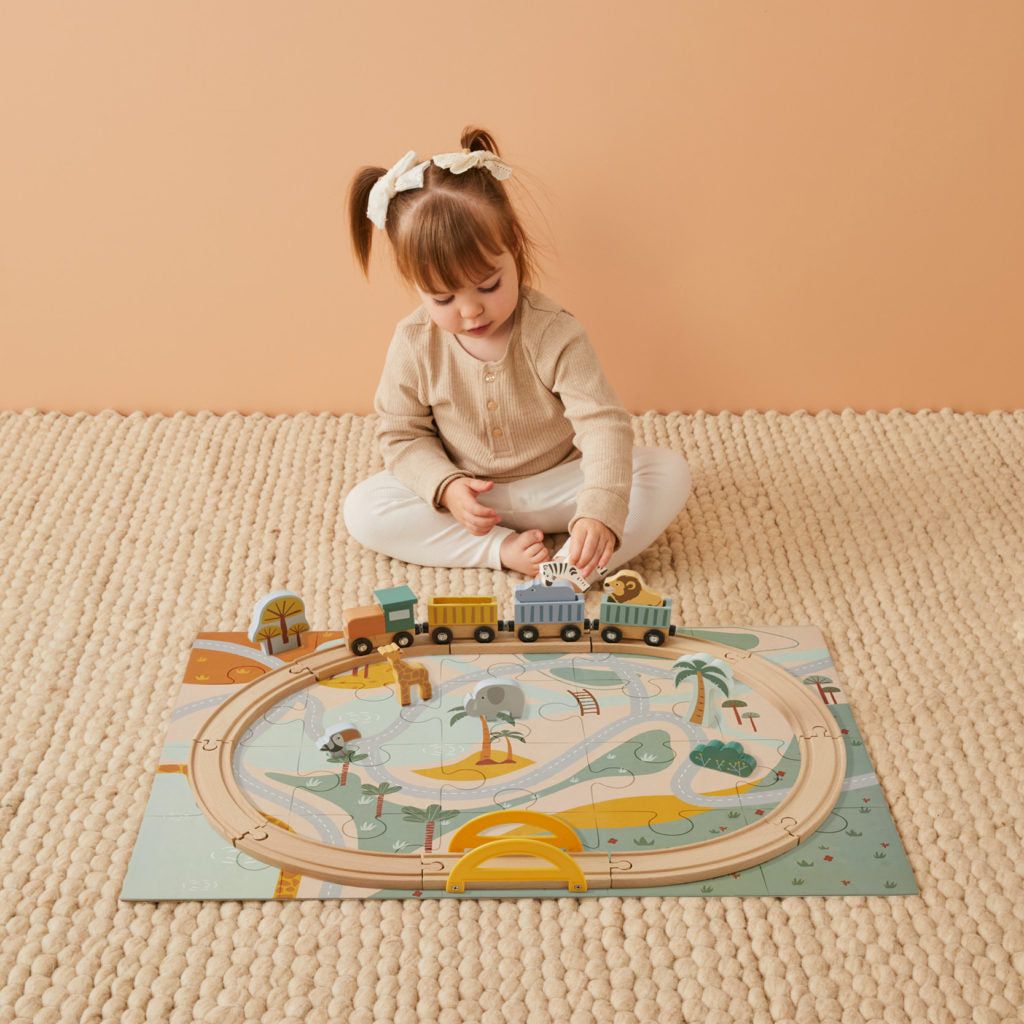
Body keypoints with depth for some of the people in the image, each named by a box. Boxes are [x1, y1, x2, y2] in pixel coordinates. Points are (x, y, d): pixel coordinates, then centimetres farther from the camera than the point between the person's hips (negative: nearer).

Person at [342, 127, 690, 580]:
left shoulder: (553, 334, -22)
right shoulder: (414, 344, -13)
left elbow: (604, 425, -28)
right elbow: (401, 434, -1)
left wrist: (600, 513, -44)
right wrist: (445, 486, -21)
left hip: (557, 484, -1)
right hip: (465, 494, 2)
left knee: (670, 472, -21)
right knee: (362, 509, -19)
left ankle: (570, 568, -31)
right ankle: (503, 548, -23)